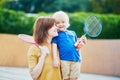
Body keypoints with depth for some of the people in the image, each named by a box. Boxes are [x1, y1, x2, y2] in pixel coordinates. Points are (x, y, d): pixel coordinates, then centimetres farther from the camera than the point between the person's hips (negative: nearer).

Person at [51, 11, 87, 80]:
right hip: (64, 60, -3)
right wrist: (55, 59, -12)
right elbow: (54, 46, -2)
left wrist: (80, 41, 1)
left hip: (76, 59, 3)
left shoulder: (72, 33, 17)